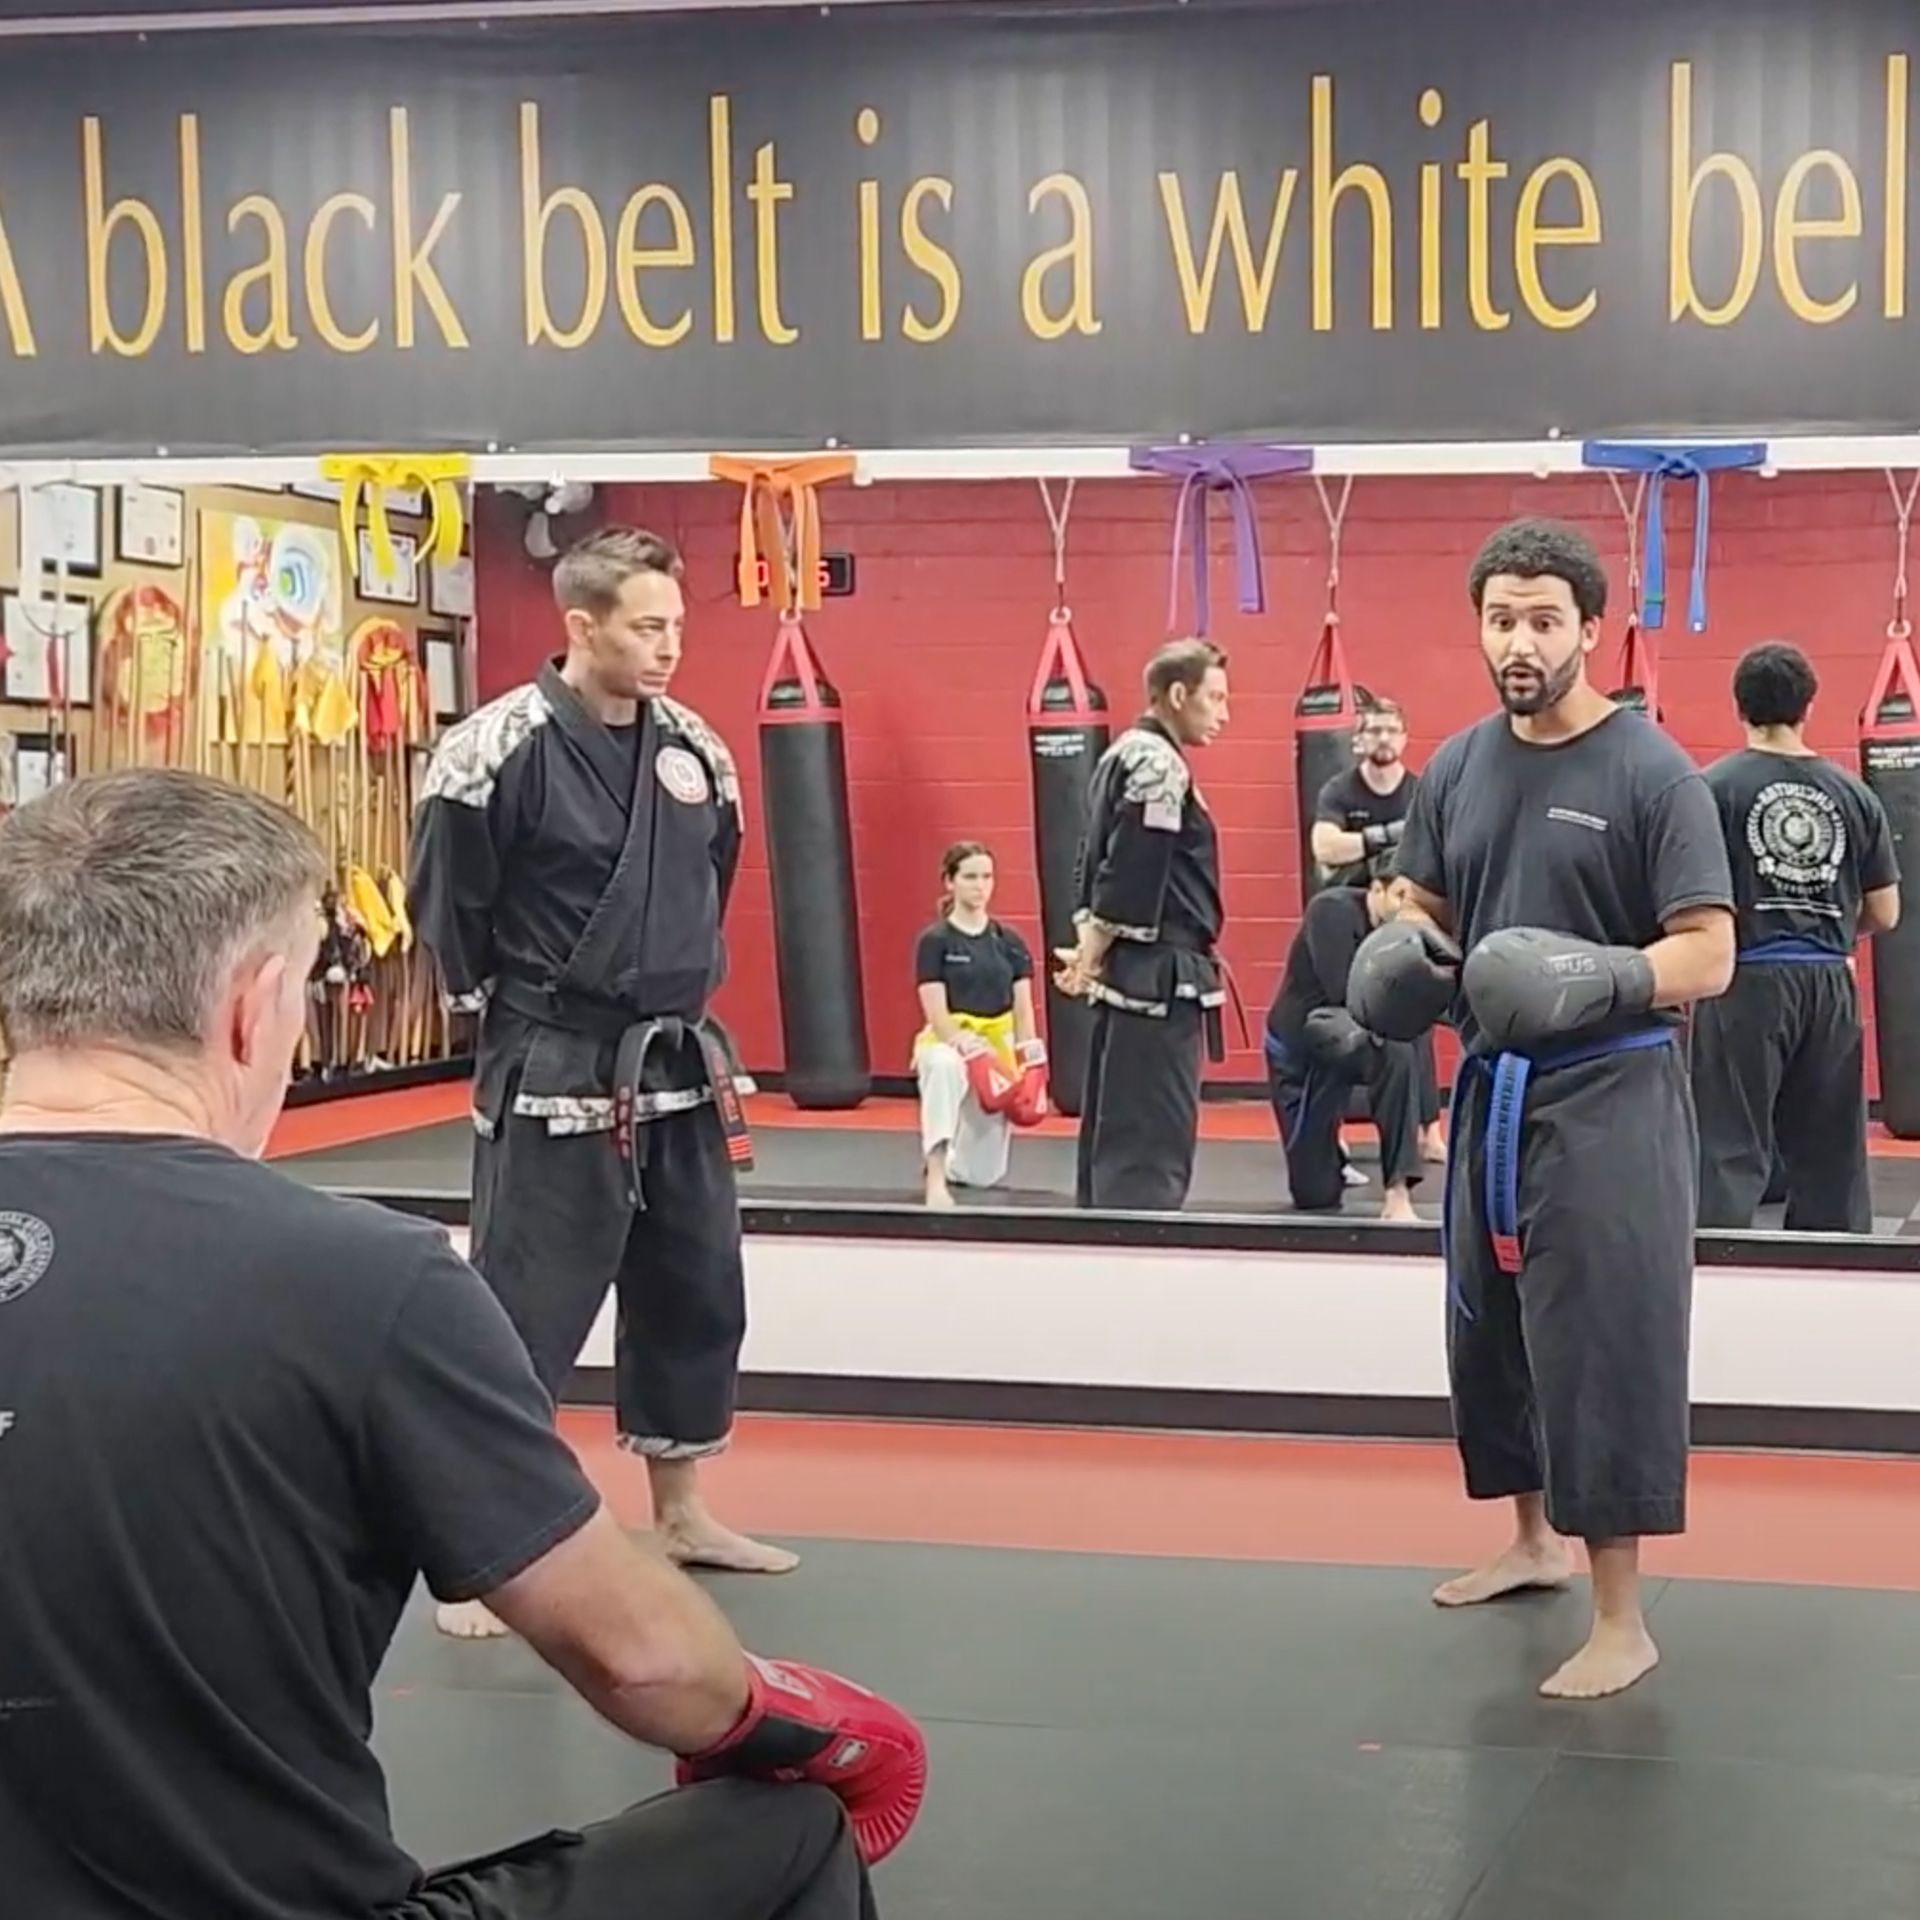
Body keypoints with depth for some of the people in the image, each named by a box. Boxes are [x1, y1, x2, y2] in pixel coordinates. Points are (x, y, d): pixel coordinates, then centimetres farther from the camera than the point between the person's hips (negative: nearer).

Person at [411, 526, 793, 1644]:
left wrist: (676, 991, 15)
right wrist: (519, 1006, 0)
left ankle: (682, 1515, 32)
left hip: (680, 1067, 7)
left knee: (698, 1298, 16)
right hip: (556, 1077, -7)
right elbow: (449, 910, -10)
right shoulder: (497, 750, -16)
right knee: (525, 1312, -5)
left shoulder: (693, 747, 5)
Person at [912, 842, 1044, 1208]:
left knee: (984, 1175, 3)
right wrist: (967, 1044, -31)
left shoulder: (1010, 941, 3)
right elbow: (936, 1014, -14)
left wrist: (1029, 1067, -8)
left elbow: (1023, 1009, 3)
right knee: (945, 1067, -45)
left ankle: (949, 1164, 40)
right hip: (949, 1042, -4)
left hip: (999, 1046, 4)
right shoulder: (934, 940, -8)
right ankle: (936, 1178, -41)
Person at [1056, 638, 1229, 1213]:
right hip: (1159, 979, -10)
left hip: (1131, 974, 10)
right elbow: (1131, 882, -21)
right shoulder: (1159, 762, -16)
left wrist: (1090, 954, 7)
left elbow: (1098, 867, 15)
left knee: (1113, 1132, 15)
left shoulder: (1125, 754, 15)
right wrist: (1091, 961, -12)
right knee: (1153, 1143, -9)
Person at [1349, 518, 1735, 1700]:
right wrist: (1404, 960, -6)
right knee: (1491, 1329, 18)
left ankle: (1623, 1623, 4)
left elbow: (1709, 954, -15)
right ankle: (1536, 1541, 39)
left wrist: (1599, 980, -31)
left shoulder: (1652, 773, -13)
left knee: (1602, 1345, -6)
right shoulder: (1459, 767, 6)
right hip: (1492, 1086, 7)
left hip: (1611, 1095, -7)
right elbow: (1422, 904, 17)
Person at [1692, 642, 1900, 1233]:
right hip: (1829, 983, 4)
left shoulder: (1717, 786, -6)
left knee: (1729, 1151, -1)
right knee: (1831, 1153, 13)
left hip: (1748, 980, -3)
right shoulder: (1855, 795, 5)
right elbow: (1884, 916, 9)